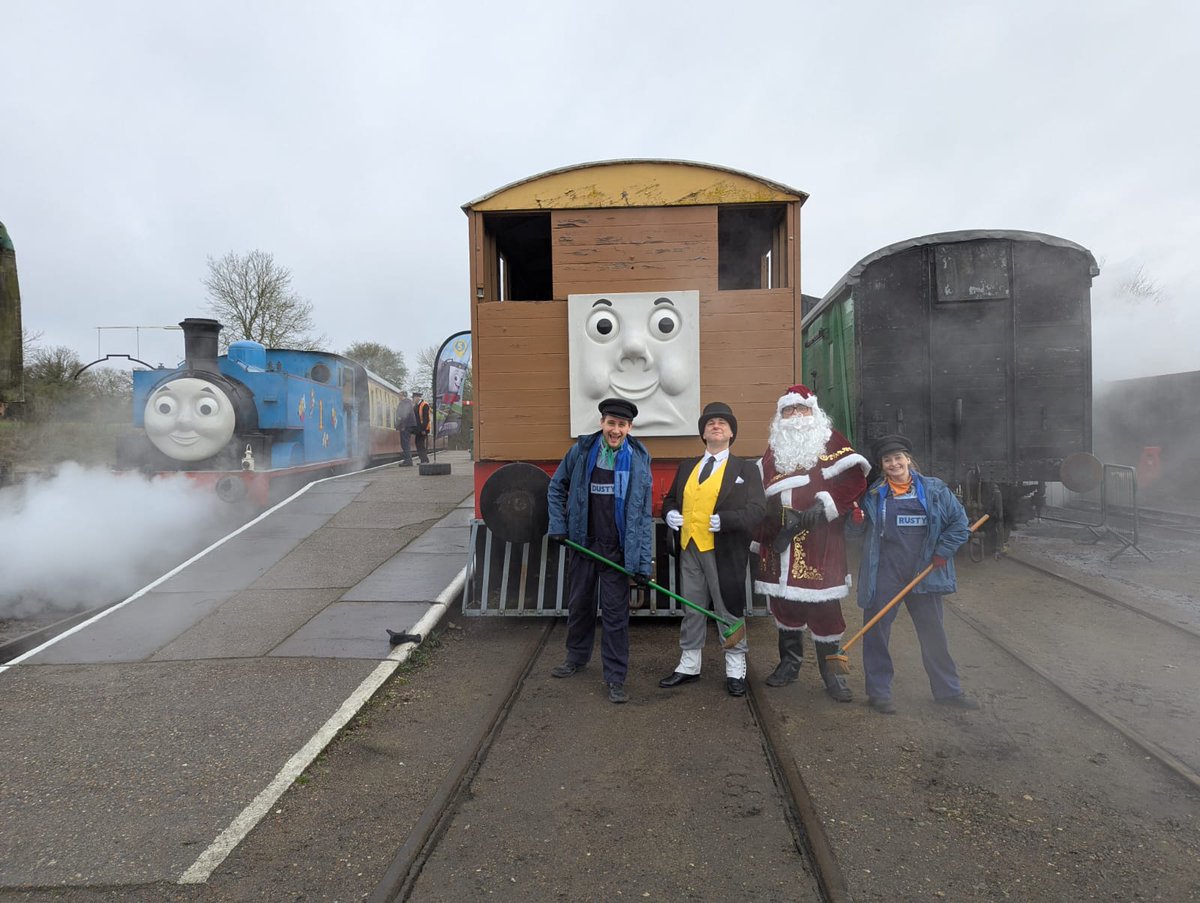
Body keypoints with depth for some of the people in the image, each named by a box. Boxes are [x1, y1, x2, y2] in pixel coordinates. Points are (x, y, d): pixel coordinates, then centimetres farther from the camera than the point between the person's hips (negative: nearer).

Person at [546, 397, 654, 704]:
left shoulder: (638, 459, -6)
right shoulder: (581, 451, -2)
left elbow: (644, 514, -6)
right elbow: (556, 488, 12)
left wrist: (644, 563, -10)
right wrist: (558, 526, 2)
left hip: (617, 549, -2)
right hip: (583, 542, 3)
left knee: (615, 613, 1)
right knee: (579, 604, 18)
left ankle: (615, 677, 13)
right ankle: (577, 656, 40)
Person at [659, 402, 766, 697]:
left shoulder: (745, 468, 1)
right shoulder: (687, 466, 14)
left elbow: (757, 509, -8)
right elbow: (670, 498, 22)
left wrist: (725, 520, -21)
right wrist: (670, 513, -1)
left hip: (724, 552, -4)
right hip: (689, 549, 4)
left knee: (730, 610, 6)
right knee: (692, 609, 14)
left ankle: (735, 670, 21)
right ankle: (689, 665, 27)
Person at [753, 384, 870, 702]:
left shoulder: (830, 441, 4)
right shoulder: (773, 448, 17)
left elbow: (854, 482, -7)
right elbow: (762, 494, 19)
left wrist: (819, 510, -16)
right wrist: (760, 541, 12)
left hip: (819, 543, -4)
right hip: (780, 543, 4)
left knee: (824, 605, -2)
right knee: (783, 600, 10)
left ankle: (831, 671, 12)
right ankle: (789, 662, 26)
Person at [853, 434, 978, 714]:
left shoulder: (934, 489, 3)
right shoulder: (872, 494, 2)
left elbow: (959, 522, 6)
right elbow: (856, 530, 9)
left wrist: (942, 552, -1)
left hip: (924, 573, 1)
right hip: (884, 574, -1)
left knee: (933, 633, 13)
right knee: (876, 633, 2)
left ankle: (948, 690, 28)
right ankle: (878, 692, 15)